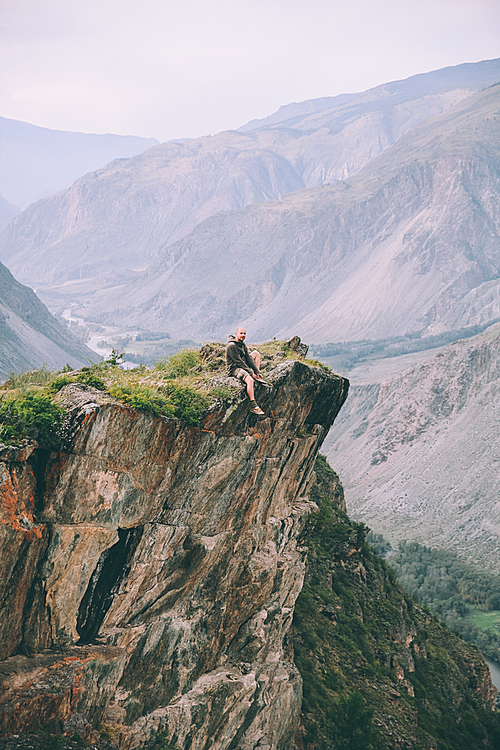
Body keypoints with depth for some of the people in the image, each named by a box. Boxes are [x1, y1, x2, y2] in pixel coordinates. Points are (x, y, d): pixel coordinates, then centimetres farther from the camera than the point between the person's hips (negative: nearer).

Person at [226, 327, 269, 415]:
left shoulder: (243, 344, 9)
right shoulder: (231, 346, -20)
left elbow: (248, 359, 9)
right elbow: (239, 362, -21)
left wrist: (257, 371, 1)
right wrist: (251, 373, -17)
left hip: (243, 366, 10)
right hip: (234, 369, -10)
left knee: (256, 353, 18)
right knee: (250, 380, -36)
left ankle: (258, 377, 4)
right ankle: (253, 406, -39)